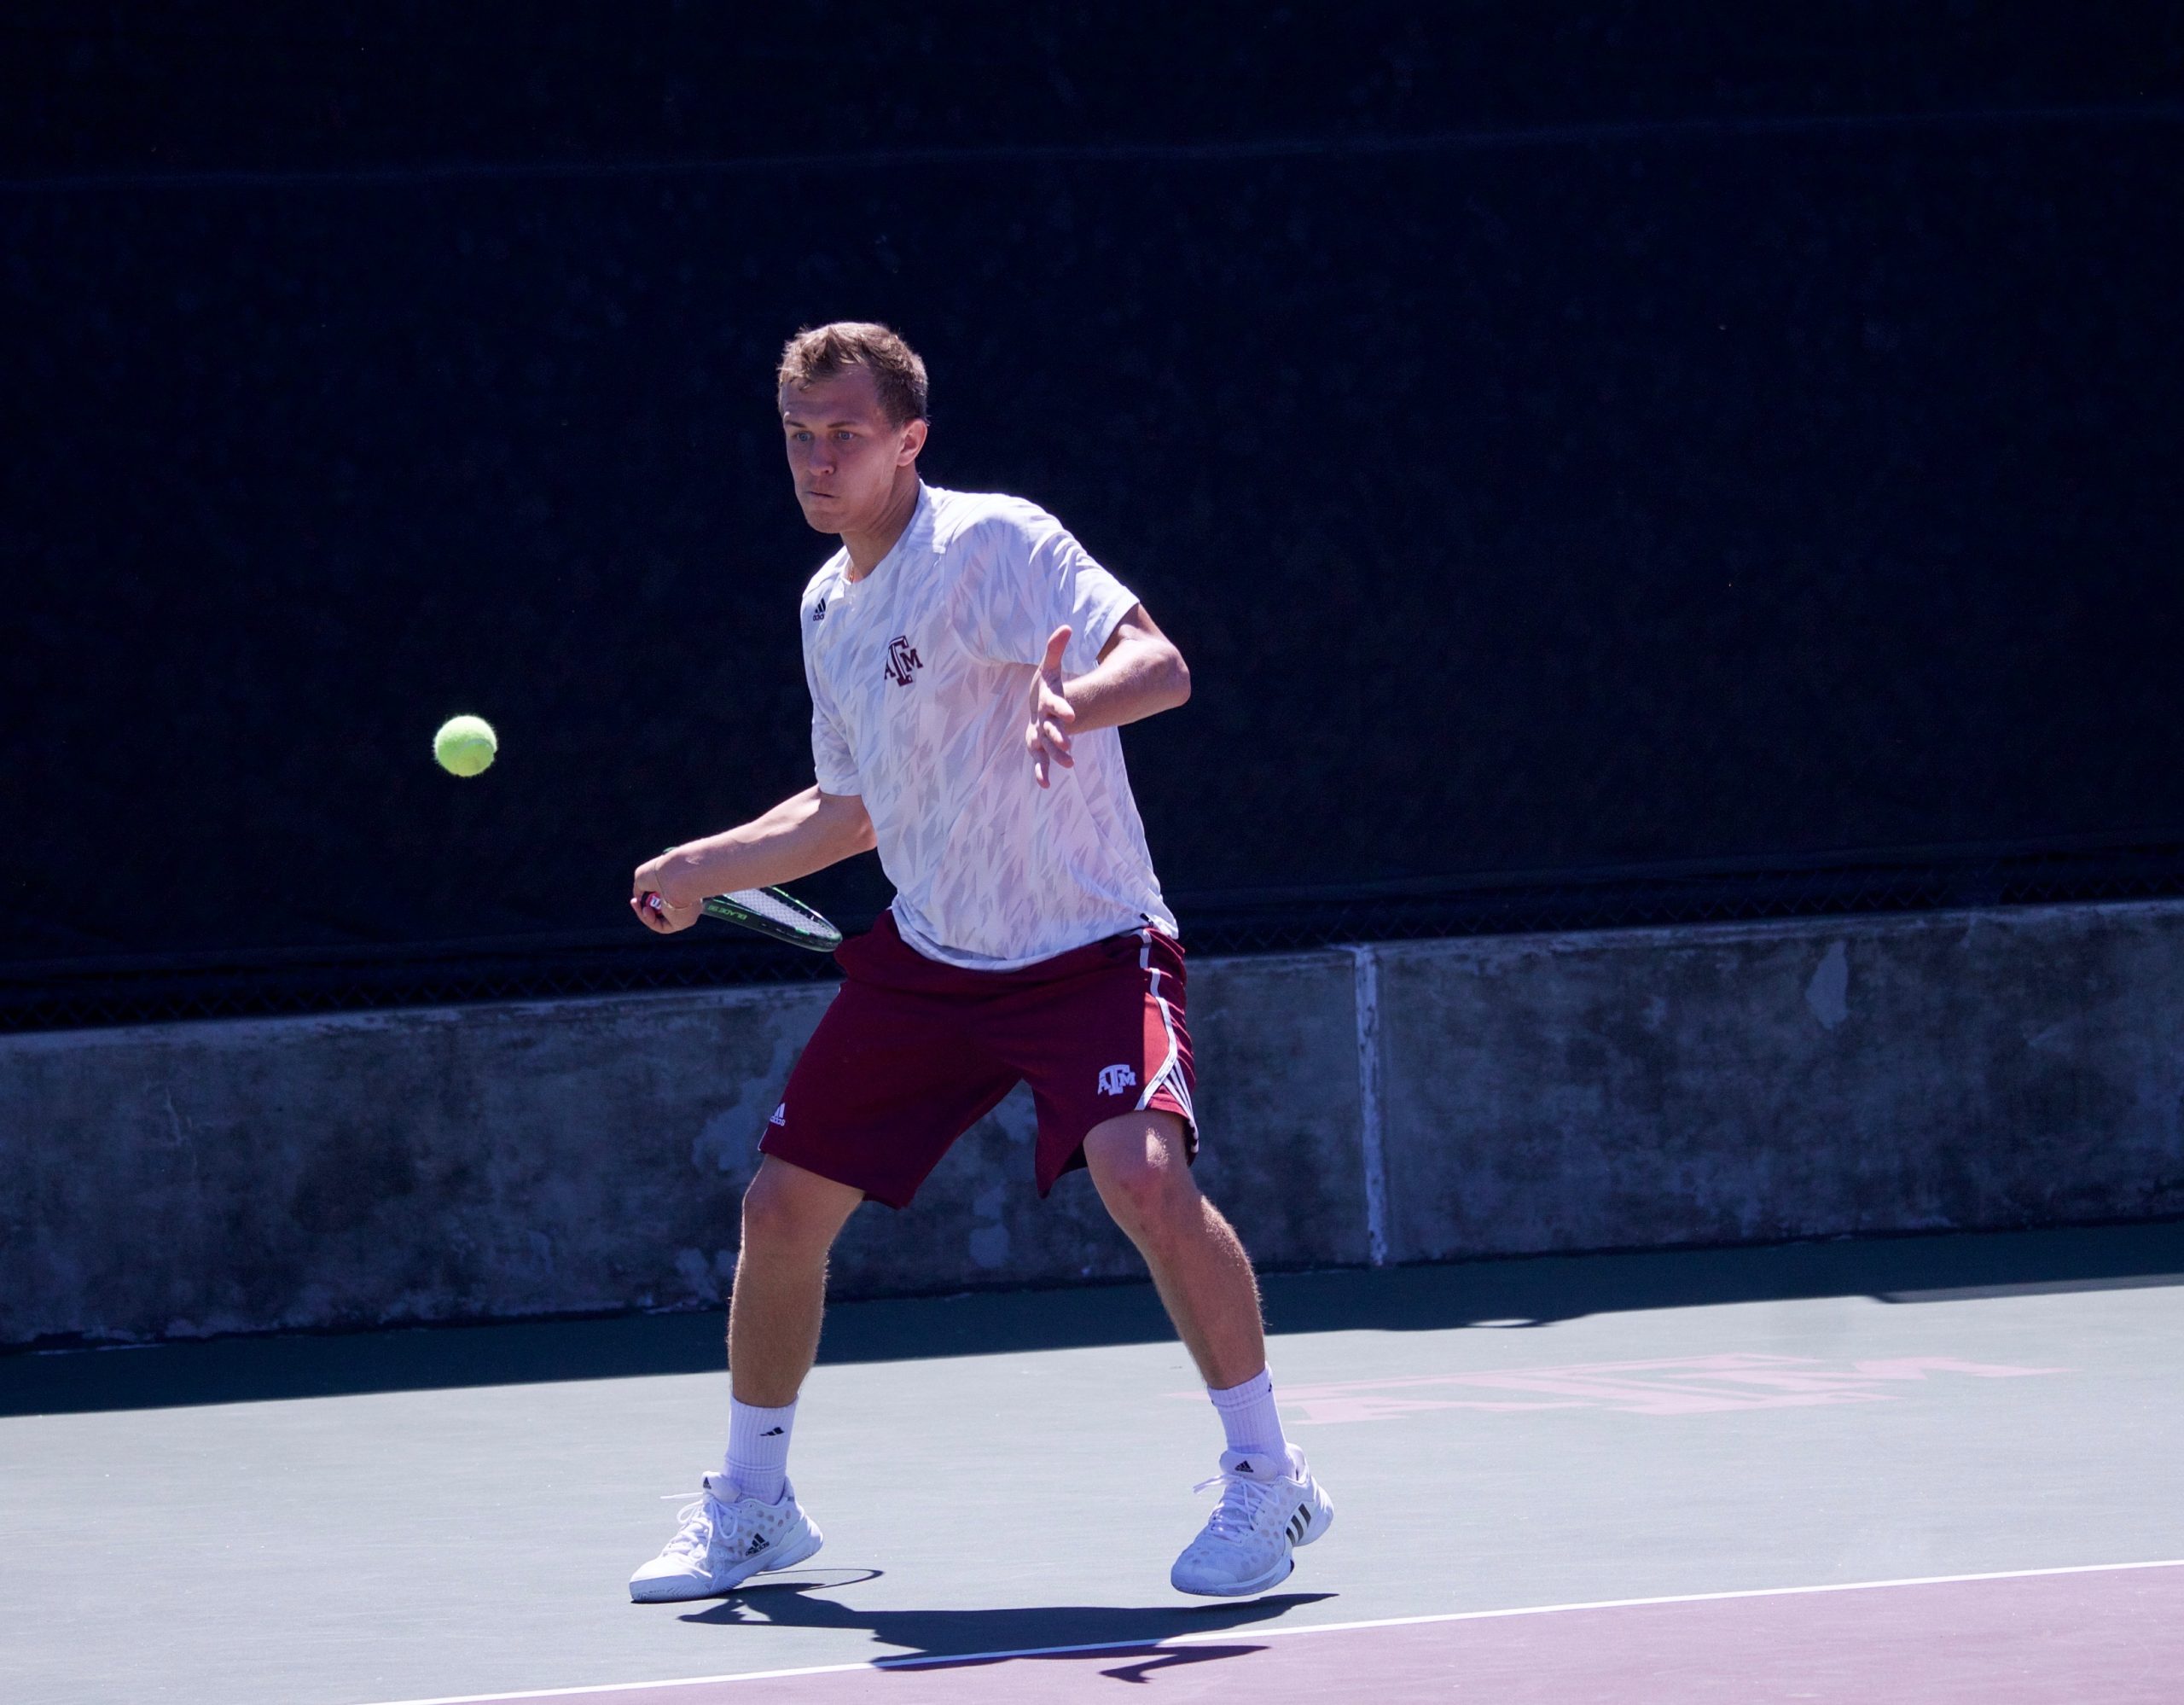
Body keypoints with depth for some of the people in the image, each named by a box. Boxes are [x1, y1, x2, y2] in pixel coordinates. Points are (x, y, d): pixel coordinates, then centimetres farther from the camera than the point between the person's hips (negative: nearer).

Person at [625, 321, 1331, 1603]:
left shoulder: (996, 545, -14)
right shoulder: (830, 607, 9)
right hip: (927, 956, 7)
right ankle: (751, 1507, 25)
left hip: (1088, 944, -7)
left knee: (1143, 1175, -30)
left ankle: (1270, 1481, -14)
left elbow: (1160, 665, -27)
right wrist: (704, 869, 24)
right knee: (784, 1204, 4)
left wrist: (1072, 701, -47)